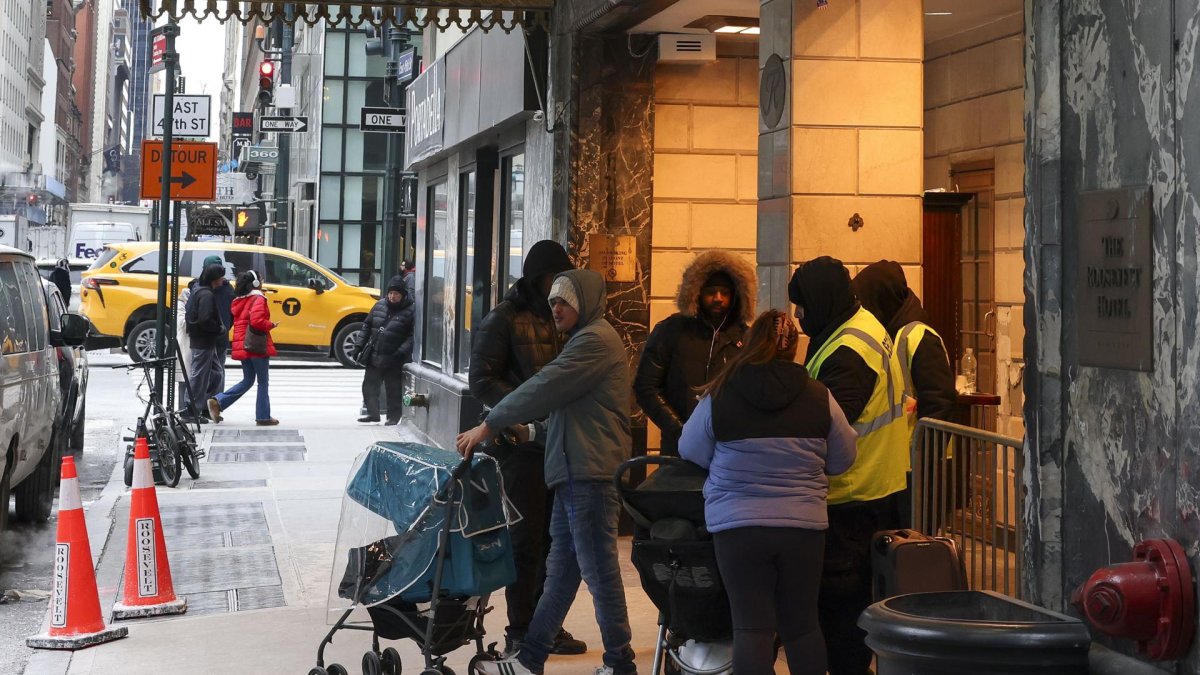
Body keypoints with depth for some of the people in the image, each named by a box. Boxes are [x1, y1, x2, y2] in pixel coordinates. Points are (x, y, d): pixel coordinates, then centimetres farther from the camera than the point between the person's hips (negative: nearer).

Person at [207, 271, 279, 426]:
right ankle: (263, 417, 7)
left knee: (247, 381, 16)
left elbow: (238, 322, 17)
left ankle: (217, 402, 3)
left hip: (242, 346, 8)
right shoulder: (258, 299, -12)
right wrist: (271, 325, -9)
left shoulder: (238, 301, 12)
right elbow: (257, 321, -24)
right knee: (263, 382, 3)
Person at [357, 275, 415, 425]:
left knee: (394, 390, 3)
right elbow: (367, 325, 16)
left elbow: (413, 336, -12)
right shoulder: (380, 305, 7)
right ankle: (373, 413, 25)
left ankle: (393, 417, 15)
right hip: (374, 357, 5)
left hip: (394, 361, -5)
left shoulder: (410, 311, -9)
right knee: (369, 387, 11)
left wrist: (401, 352, -21)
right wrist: (361, 345, 9)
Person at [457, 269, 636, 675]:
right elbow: (553, 398, 23)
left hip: (590, 474, -11)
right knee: (560, 569, 11)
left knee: (598, 571, -5)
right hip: (575, 473, 11)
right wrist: (499, 427, 14)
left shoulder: (595, 340, -11)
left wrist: (489, 425, -12)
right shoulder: (584, 340, 24)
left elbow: (544, 388, -17)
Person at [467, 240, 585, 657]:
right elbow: (481, 381, -9)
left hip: (559, 444, 5)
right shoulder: (504, 320, -4)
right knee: (527, 539, 0)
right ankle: (519, 631, 10)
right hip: (523, 444, -5)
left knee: (554, 539, 8)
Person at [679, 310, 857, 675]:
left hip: (737, 525, -1)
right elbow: (842, 460, 6)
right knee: (802, 622, 15)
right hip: (804, 525, 2)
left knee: (751, 626, 2)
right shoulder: (819, 397, -4)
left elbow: (690, 450, 7)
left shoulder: (719, 397, -7)